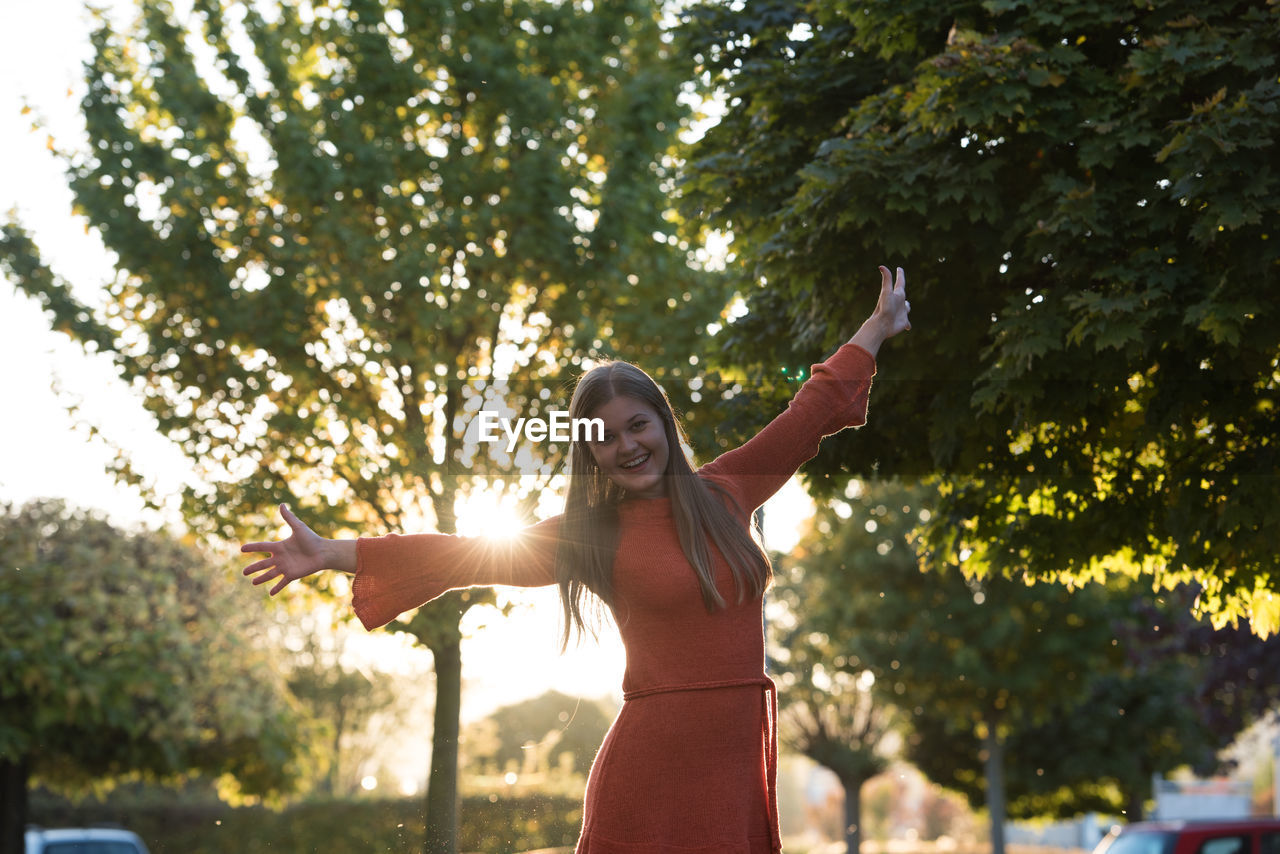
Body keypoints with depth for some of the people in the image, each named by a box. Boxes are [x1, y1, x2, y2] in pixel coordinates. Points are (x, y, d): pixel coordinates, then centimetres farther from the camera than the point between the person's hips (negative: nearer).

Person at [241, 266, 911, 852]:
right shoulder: (590, 535, 4)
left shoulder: (723, 495, 10)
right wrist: (330, 554, -7)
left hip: (742, 762, 3)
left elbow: (805, 418, 22)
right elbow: (474, 556, -1)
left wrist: (875, 331, 32)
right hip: (654, 766, -3)